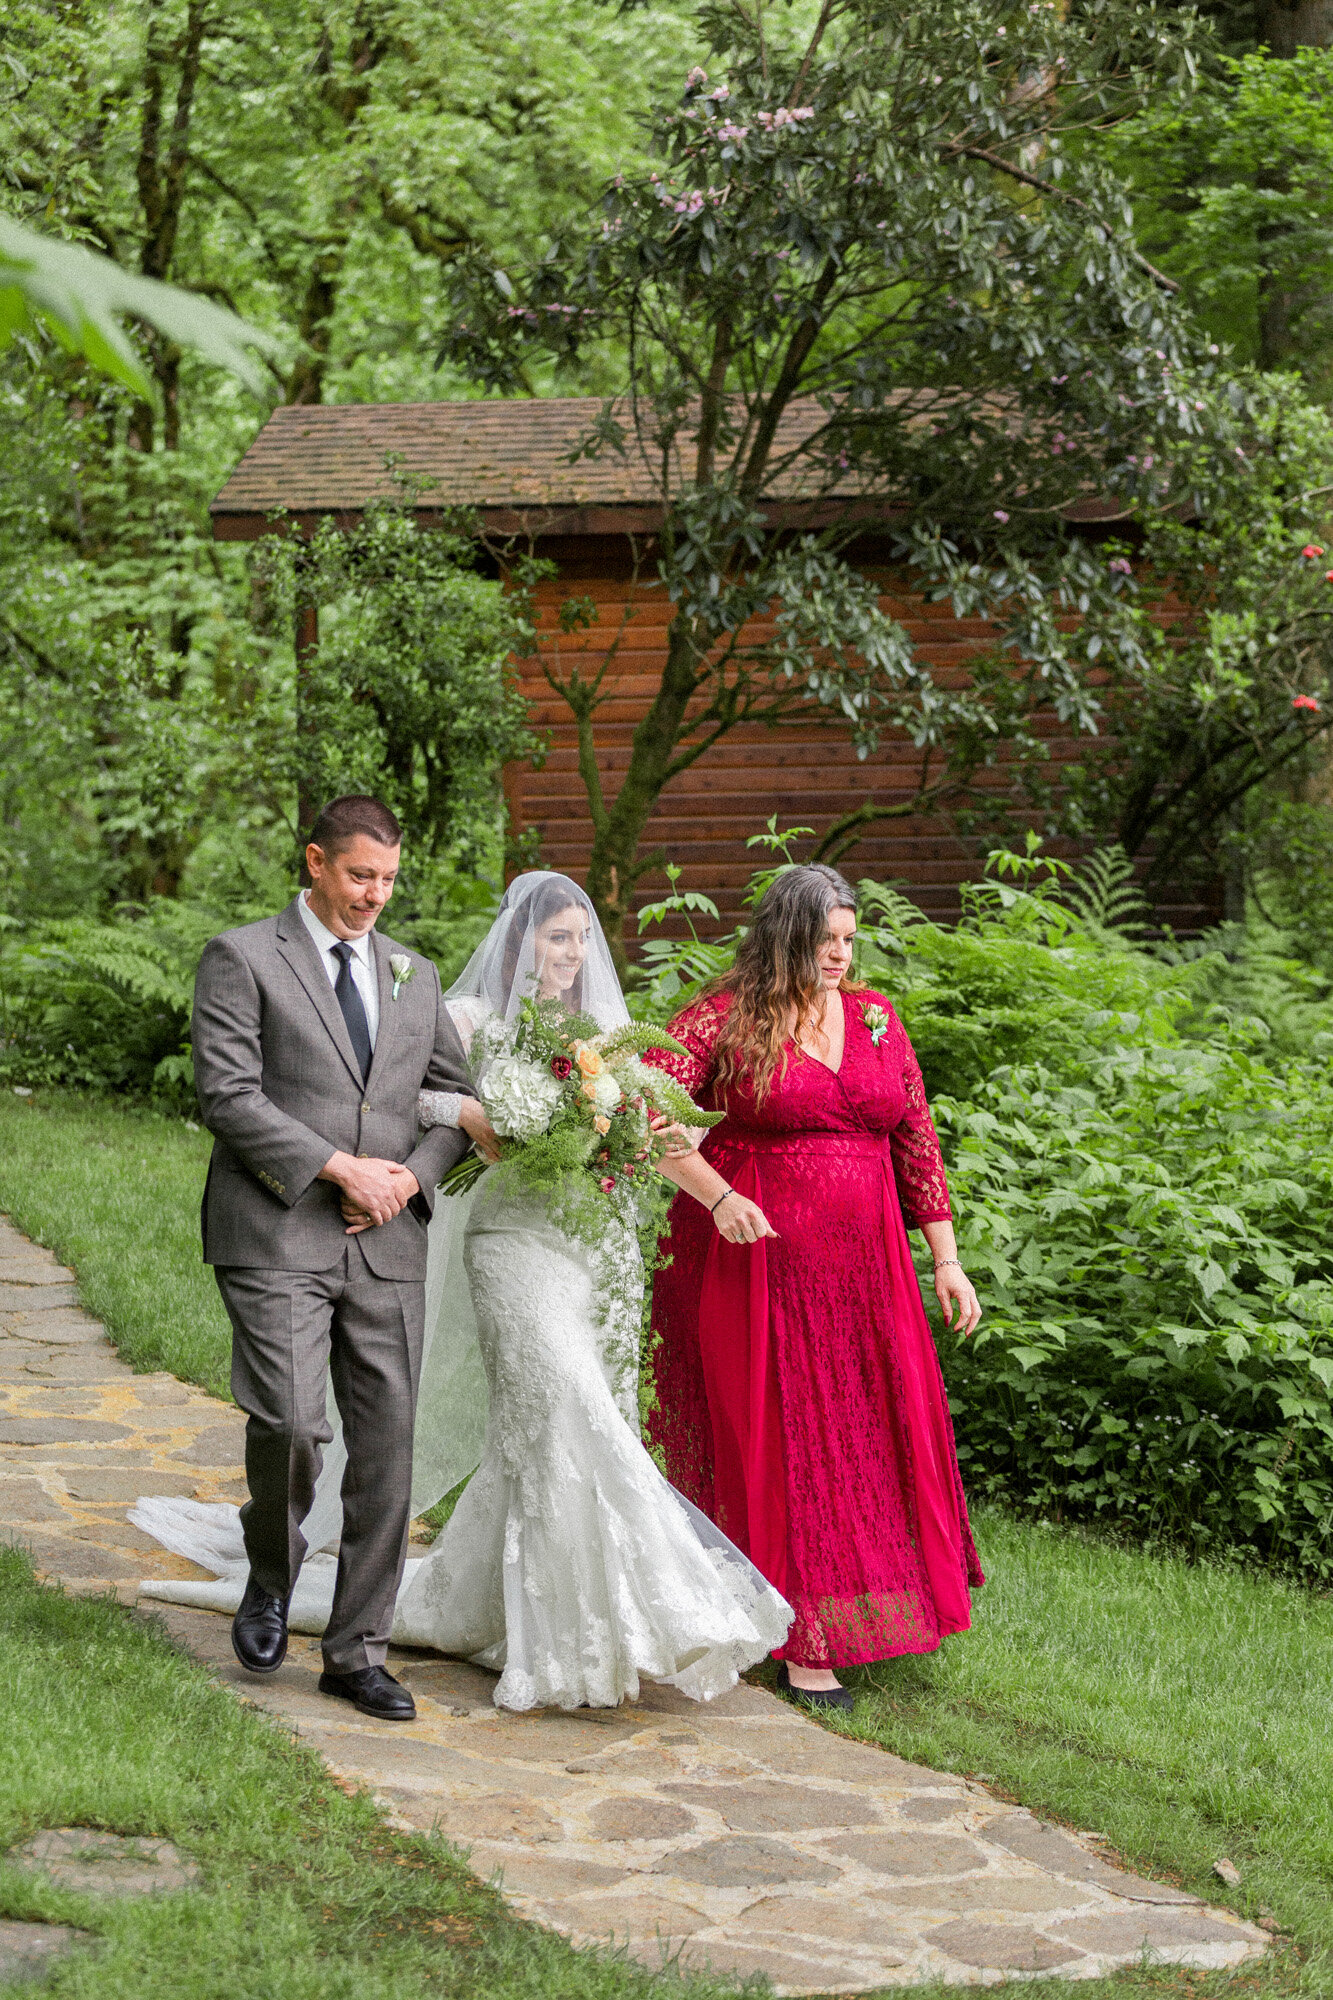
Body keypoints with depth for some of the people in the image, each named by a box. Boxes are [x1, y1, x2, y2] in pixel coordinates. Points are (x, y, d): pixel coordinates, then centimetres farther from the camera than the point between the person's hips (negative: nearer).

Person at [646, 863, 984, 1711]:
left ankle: (863, 1614, 21)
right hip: (754, 1257, -4)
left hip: (861, 1262, 5)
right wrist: (717, 1196, -26)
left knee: (871, 1432, 6)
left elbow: (916, 1138, 12)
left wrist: (946, 1257, 9)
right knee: (774, 1439, 0)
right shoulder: (725, 1019, -5)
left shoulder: (875, 1016, 10)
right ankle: (803, 1641, 7)